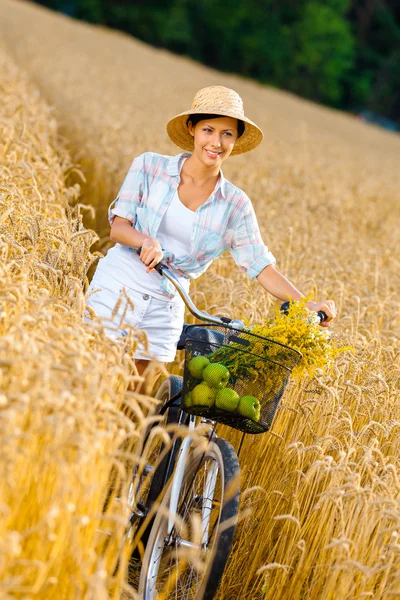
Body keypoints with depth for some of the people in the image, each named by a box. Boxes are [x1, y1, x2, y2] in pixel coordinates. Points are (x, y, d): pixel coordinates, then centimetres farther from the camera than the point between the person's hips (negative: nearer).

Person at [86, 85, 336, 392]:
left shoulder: (235, 204, 0)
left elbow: (262, 266, -2)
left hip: (165, 308, 2)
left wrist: (307, 306, -15)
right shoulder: (150, 166, -3)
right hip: (117, 289, -2)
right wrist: (147, 242, -27)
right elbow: (118, 226, -5)